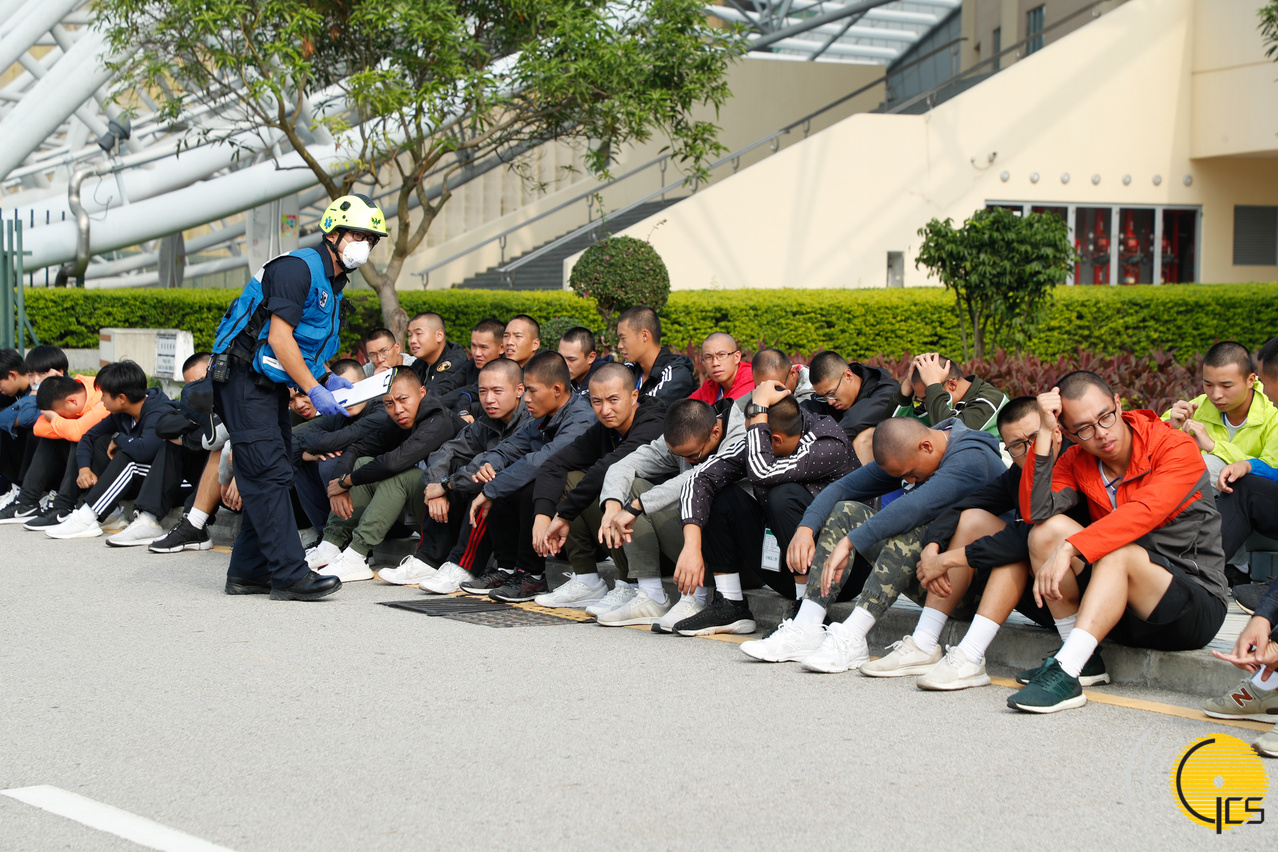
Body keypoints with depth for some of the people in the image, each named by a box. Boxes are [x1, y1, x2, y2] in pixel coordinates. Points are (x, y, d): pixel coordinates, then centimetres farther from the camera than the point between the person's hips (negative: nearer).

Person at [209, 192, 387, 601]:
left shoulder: (331, 283, 16)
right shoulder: (298, 267, -16)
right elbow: (278, 337, -22)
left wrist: (328, 378, 5)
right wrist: (314, 389, -21)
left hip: (272, 385, 11)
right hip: (245, 380, -11)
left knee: (272, 477, 10)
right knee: (269, 475, -13)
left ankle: (249, 571, 16)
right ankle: (289, 574, -15)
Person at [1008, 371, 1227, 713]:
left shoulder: (1178, 448, -12)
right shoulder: (1076, 461, 3)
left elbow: (1144, 513, -29)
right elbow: (1036, 511, -13)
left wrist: (1069, 549, -38)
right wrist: (1044, 435, -18)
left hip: (1197, 603, -5)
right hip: (1121, 608, 5)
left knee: (1117, 553, -33)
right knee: (1049, 529, -13)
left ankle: (1066, 673, -39)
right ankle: (1083, 658, -12)